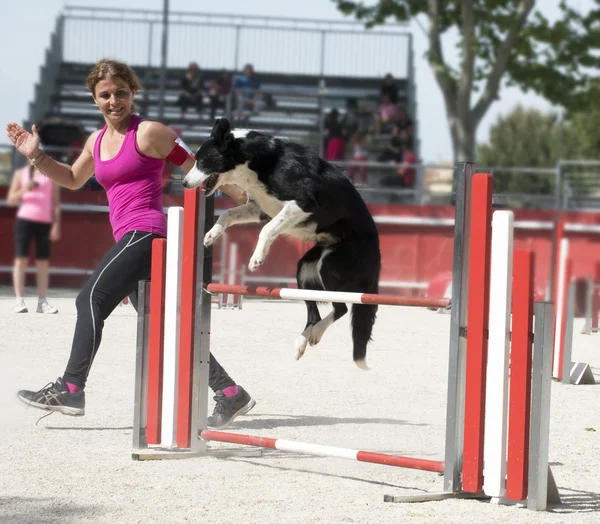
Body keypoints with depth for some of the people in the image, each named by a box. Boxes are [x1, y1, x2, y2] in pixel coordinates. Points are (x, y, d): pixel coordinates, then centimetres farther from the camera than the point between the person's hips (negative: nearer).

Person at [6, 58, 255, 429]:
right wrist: (37, 156, 22)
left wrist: (246, 198, 1)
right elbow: (73, 180, 35)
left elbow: (199, 168, 0)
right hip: (128, 238, 9)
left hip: (145, 232, -9)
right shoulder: (97, 141, 19)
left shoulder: (148, 133, -4)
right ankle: (230, 395, 10)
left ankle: (71, 388, -15)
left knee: (92, 299, -15)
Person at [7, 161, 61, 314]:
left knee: (43, 262, -1)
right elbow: (11, 200, 9)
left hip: (44, 222, 1)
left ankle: (42, 301, 0)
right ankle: (19, 300, -7)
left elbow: (56, 202, 9)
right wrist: (24, 190, -11)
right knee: (21, 259, -7)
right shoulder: (21, 173, 11)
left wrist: (56, 224, -1)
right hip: (24, 219, -1)